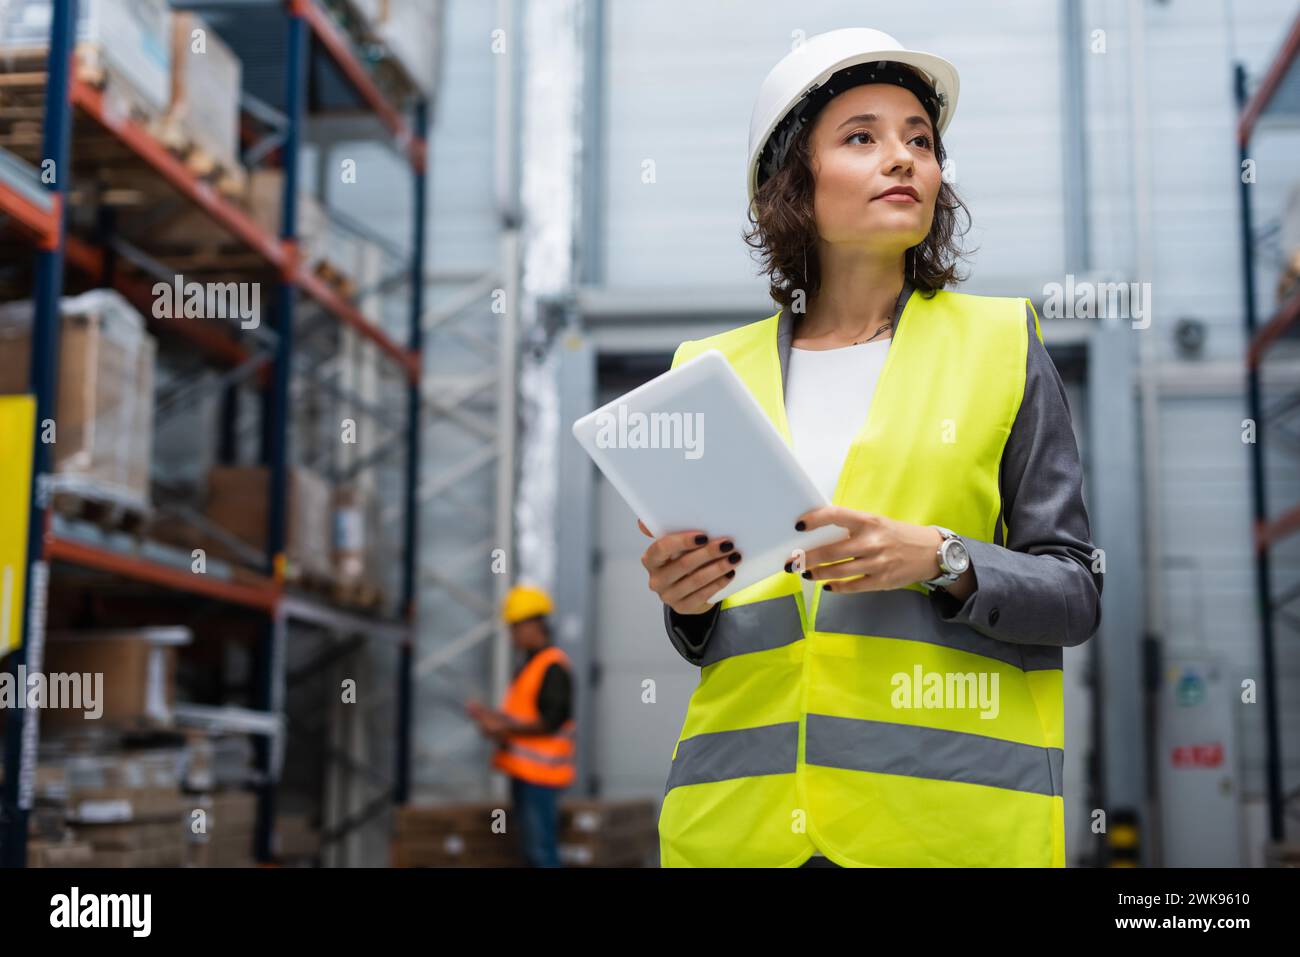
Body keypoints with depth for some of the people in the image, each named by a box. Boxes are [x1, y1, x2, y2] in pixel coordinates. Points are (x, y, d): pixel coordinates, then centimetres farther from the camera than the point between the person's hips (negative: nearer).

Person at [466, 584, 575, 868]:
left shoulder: (554, 666, -13)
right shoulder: (529, 665, 17)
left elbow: (551, 721, -19)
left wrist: (505, 728, -16)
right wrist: (491, 717, 8)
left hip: (541, 772, -10)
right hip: (523, 770, 10)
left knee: (541, 849, -10)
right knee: (530, 848, 14)